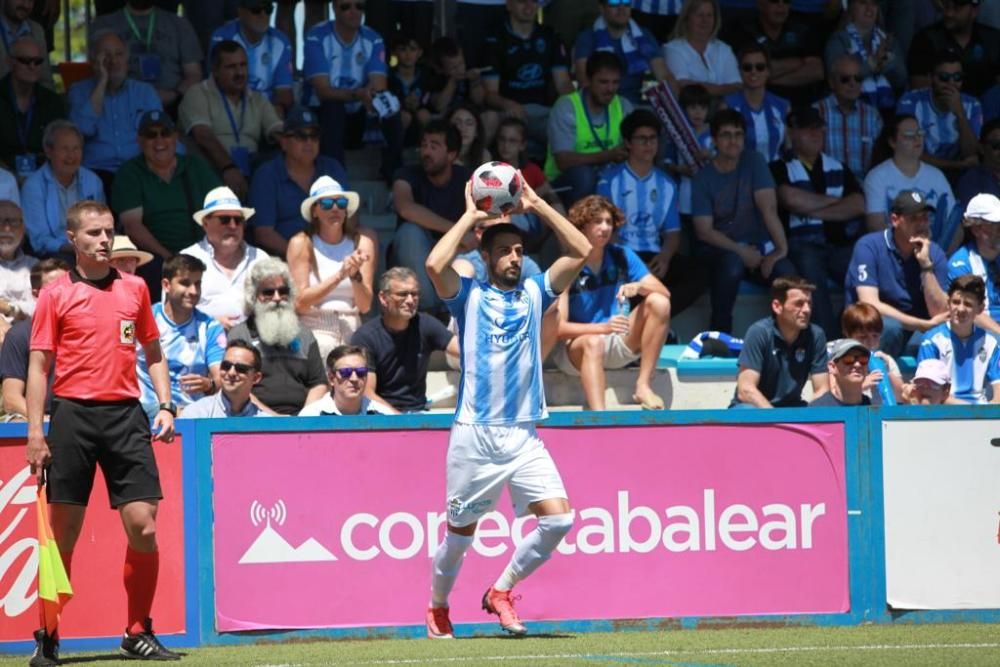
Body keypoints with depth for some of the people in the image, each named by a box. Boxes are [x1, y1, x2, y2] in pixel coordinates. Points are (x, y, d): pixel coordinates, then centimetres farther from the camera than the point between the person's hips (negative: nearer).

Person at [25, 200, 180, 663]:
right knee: (63, 533, 0)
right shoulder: (56, 295, 3)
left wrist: (165, 406, 6)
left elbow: (153, 353, 20)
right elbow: (39, 365, 2)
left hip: (125, 415, 2)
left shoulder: (134, 289, 12)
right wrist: (35, 433, -6)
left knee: (143, 527, -6)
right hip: (73, 414, -2)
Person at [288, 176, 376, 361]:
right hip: (314, 331, -1)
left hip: (352, 331, 1)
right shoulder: (302, 243, 2)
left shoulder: (362, 242, 6)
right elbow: (299, 303, -6)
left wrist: (356, 275, -16)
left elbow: (365, 306, 2)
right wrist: (339, 276, -15)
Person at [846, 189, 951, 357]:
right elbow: (870, 305, -19)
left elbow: (940, 313, -7)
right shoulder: (869, 246, -9)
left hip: (915, 337, 4)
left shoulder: (934, 253, 2)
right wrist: (926, 325, -19)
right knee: (889, 326, -36)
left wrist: (926, 264, -17)